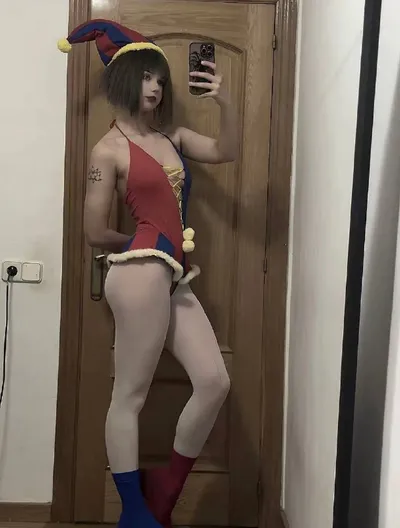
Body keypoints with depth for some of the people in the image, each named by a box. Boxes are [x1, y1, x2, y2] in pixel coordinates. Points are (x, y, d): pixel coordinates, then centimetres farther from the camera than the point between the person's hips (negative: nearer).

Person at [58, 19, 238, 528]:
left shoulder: (171, 136, 17)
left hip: (173, 278, 8)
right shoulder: (108, 150, -3)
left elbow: (225, 151, 16)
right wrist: (146, 243, 10)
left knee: (214, 380, 3)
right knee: (130, 394, 0)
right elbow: (95, 233, -4)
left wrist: (224, 101, 2)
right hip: (142, 273, -8)